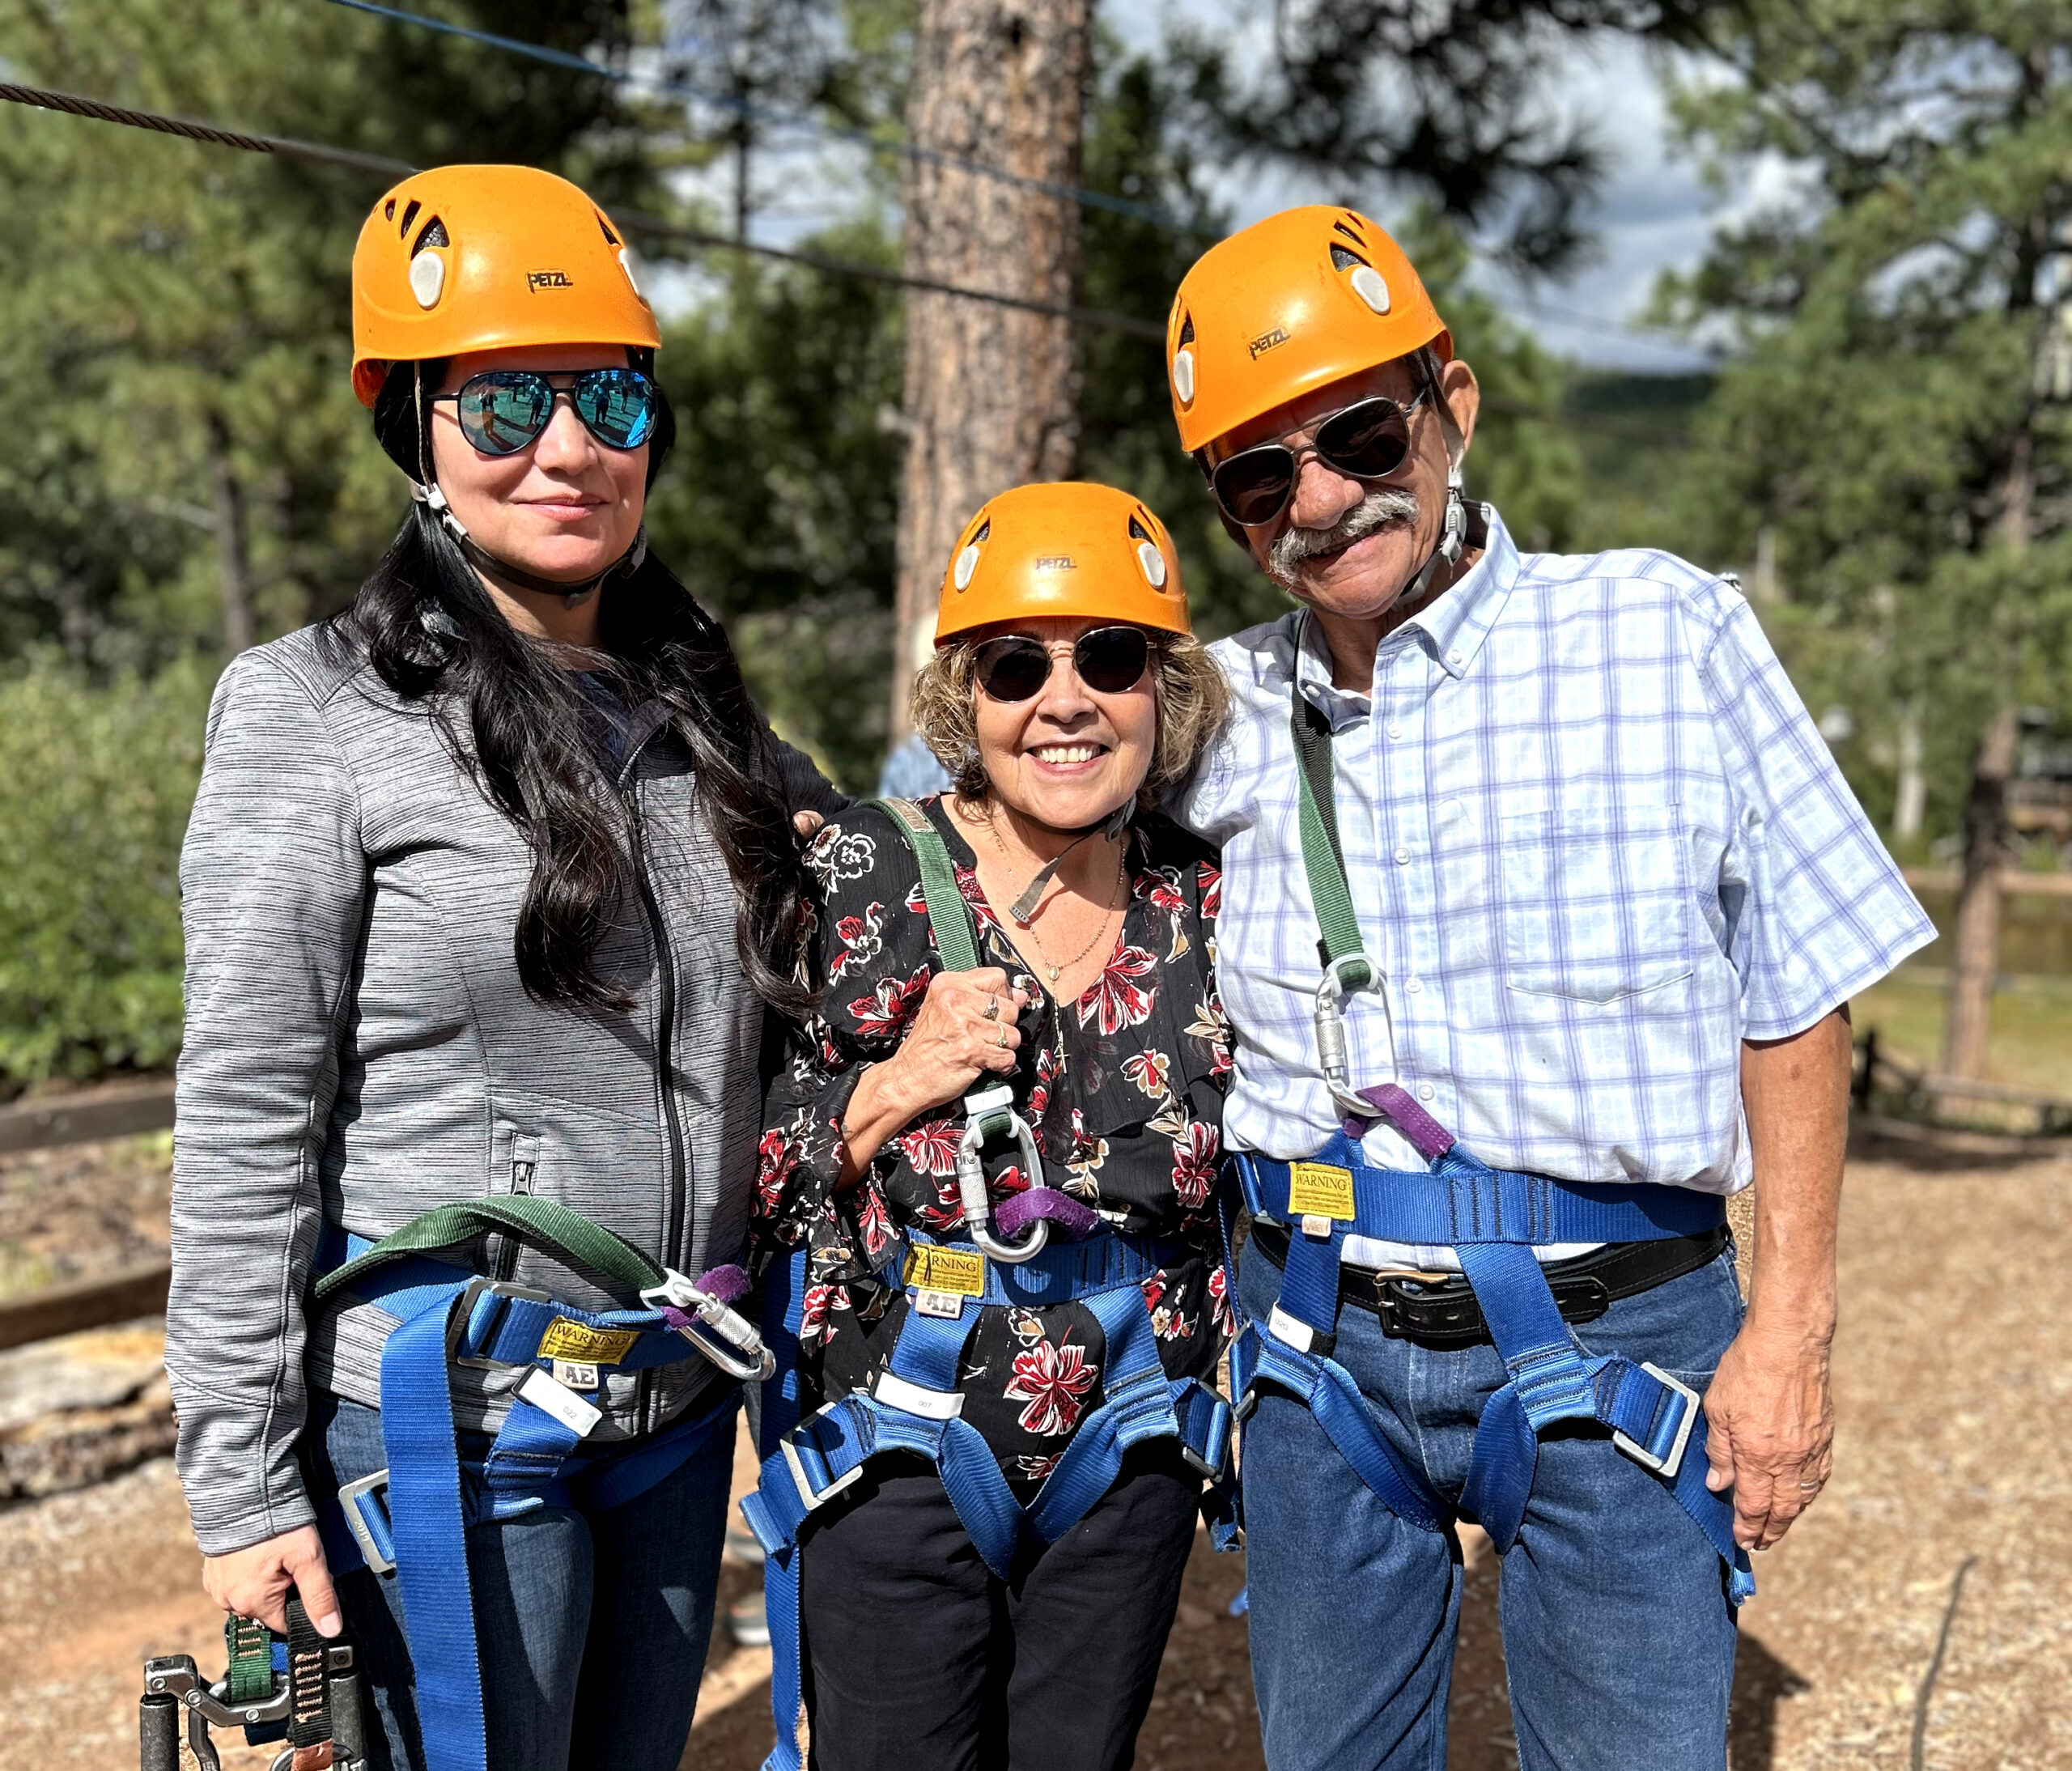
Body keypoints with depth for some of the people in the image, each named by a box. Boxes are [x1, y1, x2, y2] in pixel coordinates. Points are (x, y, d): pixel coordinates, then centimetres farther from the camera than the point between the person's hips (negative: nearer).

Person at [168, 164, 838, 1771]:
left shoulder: (698, 708, 7)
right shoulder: (318, 710, -9)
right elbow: (247, 1123, -11)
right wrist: (241, 1483, -11)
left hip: (679, 1398, 6)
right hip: (447, 1413, -5)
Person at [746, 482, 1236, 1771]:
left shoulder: (1208, 906, -1)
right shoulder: (859, 879, -11)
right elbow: (732, 1184, -9)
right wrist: (895, 1089, -20)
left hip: (1129, 1477, 3)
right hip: (899, 1466, -3)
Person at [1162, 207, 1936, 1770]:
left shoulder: (1664, 634, -7)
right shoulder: (1221, 715, 0)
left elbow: (1793, 997, -4)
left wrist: (1790, 1326, -6)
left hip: (1610, 1344, -2)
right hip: (1319, 1345, 3)